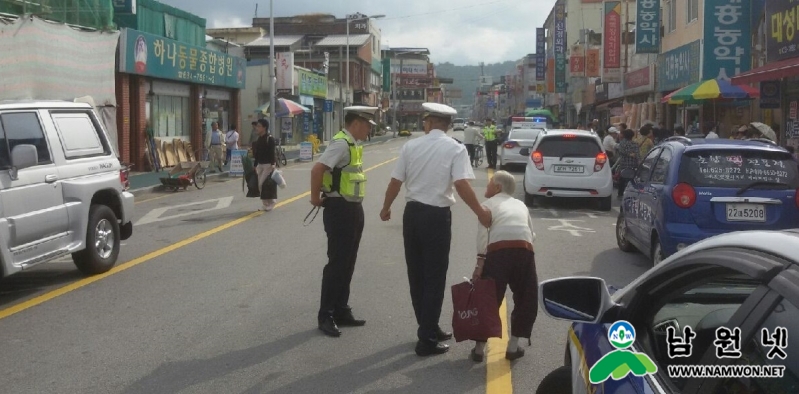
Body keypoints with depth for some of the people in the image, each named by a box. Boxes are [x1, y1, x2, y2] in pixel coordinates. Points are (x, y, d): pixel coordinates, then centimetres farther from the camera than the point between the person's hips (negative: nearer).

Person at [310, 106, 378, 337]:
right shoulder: (341, 144, -19)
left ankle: (341, 312, 24)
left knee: (348, 264, 15)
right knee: (337, 263, -4)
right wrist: (316, 197, -19)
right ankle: (326, 316, 5)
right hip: (339, 210, -9)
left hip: (354, 209, 9)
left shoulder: (354, 144, 11)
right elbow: (318, 169, -29)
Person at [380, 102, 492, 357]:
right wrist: (480, 212, -9)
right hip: (437, 216, -4)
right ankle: (427, 340, 3)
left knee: (416, 274, 15)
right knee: (434, 277, 3)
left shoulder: (411, 146, 3)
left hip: (412, 213, 4)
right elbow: (461, 184, -18)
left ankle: (428, 328, 29)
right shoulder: (455, 149, -7)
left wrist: (386, 208, 20)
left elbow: (395, 181, 4)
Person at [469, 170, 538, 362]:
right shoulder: (520, 205, 30)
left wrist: (480, 261, -3)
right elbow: (532, 234, 18)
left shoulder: (489, 203, 18)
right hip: (524, 249, 3)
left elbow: (483, 232, 1)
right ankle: (513, 346, 20)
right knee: (526, 299, 20)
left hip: (499, 249, -2)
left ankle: (480, 347, 13)